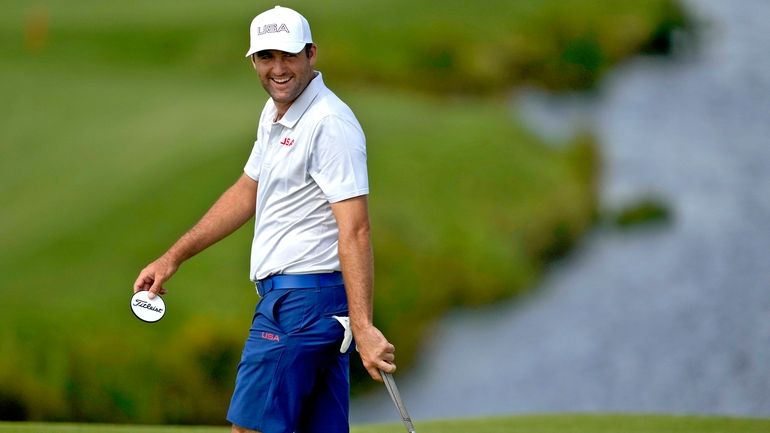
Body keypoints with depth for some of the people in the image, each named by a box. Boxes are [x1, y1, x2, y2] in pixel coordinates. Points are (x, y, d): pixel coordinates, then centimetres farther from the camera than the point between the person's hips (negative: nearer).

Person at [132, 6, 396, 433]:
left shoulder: (330, 124, -17)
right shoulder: (274, 115, 14)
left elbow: (354, 230, -24)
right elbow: (246, 193, 27)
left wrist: (362, 326, -31)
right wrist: (173, 257, 28)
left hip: (303, 298, -9)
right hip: (290, 296, 9)